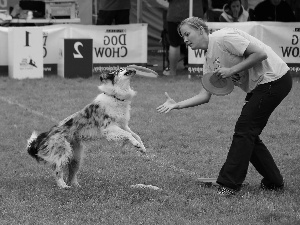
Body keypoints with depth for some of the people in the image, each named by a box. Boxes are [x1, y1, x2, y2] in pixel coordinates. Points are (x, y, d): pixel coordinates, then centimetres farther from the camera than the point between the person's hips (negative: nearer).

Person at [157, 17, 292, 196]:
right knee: (248, 135, 10)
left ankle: (230, 184, -6)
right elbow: (205, 95, 7)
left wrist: (231, 70, -21)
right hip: (258, 87, 9)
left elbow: (261, 54, -22)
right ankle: (273, 182, 21)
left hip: (274, 79, -9)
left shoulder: (222, 38, -16)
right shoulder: (209, 60, 11)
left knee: (244, 130, -10)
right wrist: (177, 105, -3)